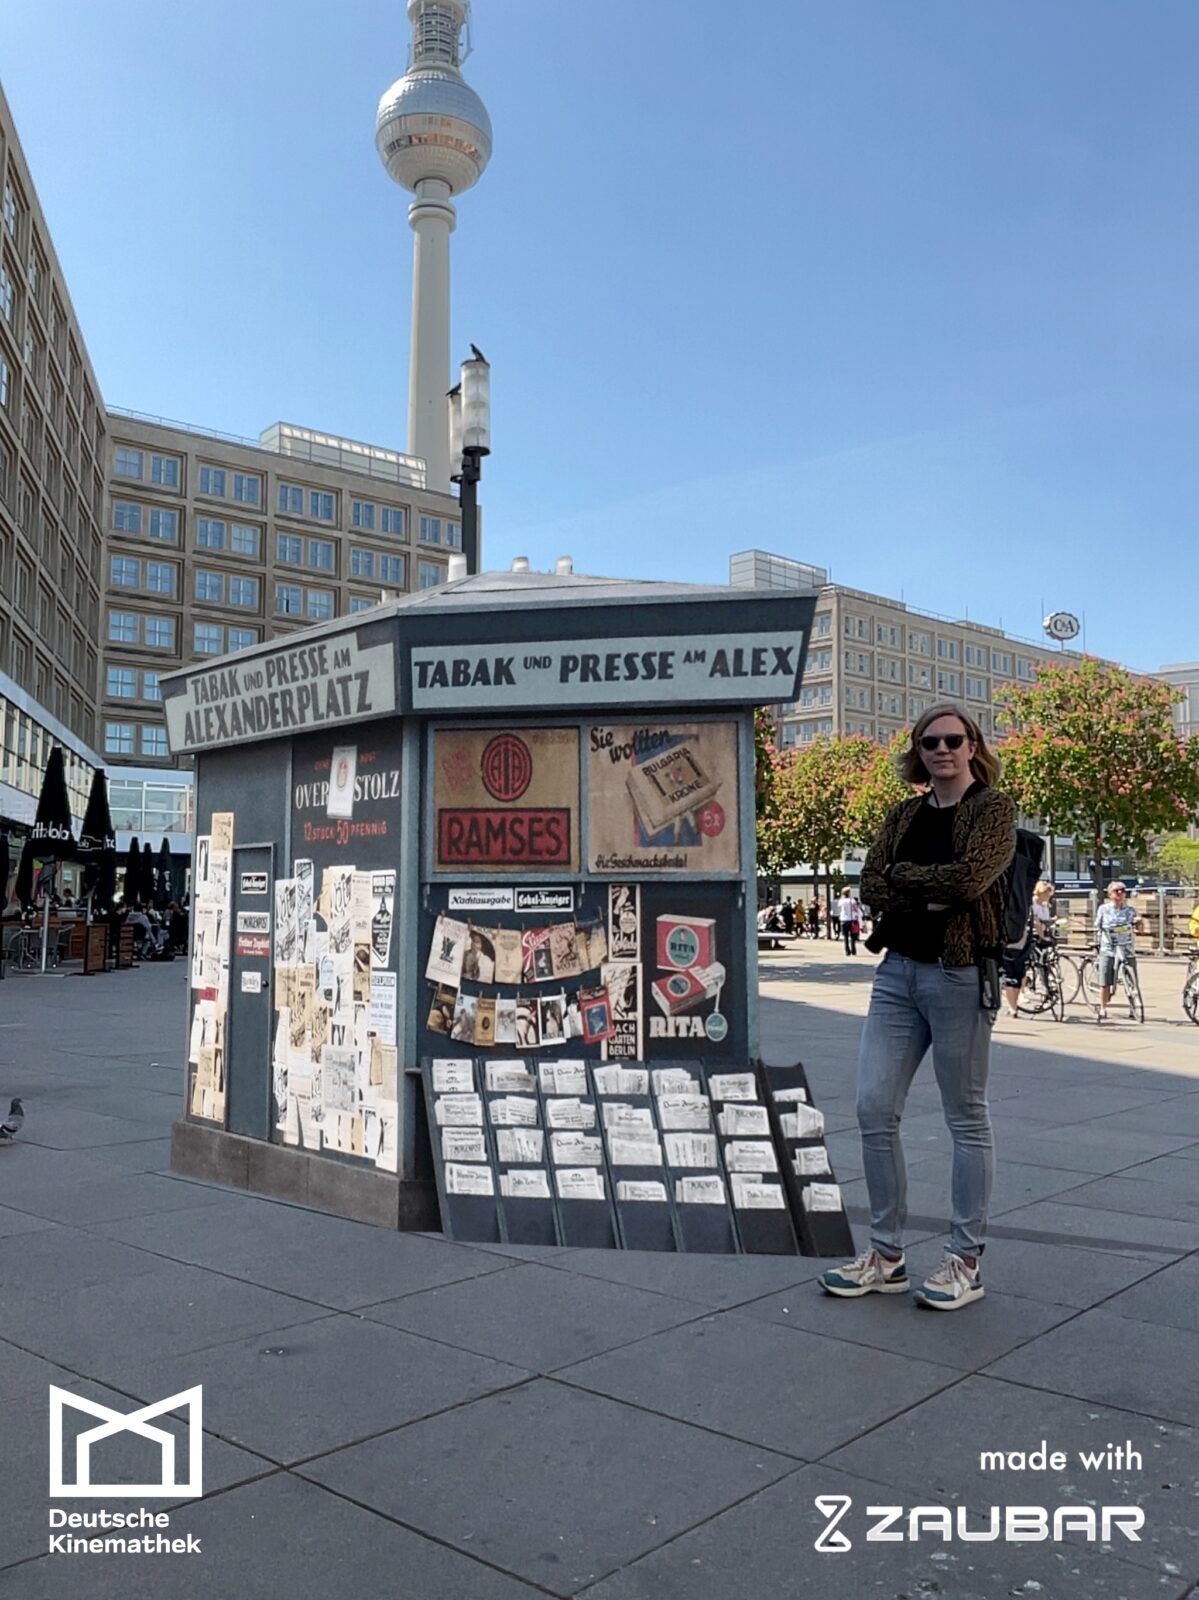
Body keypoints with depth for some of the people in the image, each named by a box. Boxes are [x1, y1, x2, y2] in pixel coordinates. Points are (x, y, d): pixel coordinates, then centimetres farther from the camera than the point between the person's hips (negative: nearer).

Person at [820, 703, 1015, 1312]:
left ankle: (966, 1261, 17)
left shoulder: (993, 807, -2)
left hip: (960, 975, -6)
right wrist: (930, 894, -13)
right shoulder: (904, 814, 14)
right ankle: (886, 1256, 16)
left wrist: (905, 874, -4)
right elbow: (872, 882, 2)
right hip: (897, 970, 6)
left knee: (966, 1119, 5)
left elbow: (969, 877, -18)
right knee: (873, 1109, 3)